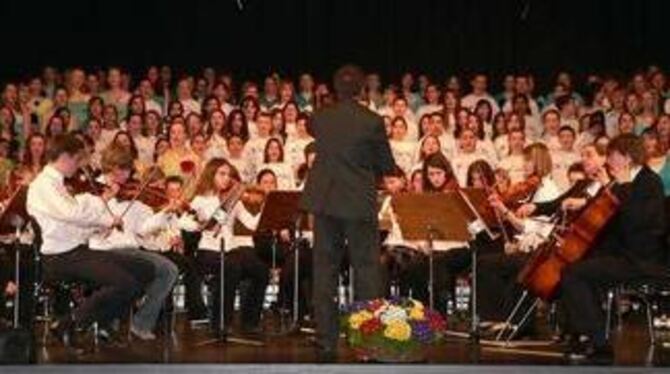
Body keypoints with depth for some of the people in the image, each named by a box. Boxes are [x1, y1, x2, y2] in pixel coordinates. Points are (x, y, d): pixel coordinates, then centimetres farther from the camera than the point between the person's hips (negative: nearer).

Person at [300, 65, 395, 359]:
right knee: (366, 269, 5)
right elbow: (387, 165, -1)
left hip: (323, 199, 3)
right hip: (358, 202, -3)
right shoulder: (372, 122, -9)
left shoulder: (319, 118, 2)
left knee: (324, 269, 7)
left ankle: (326, 342, 9)